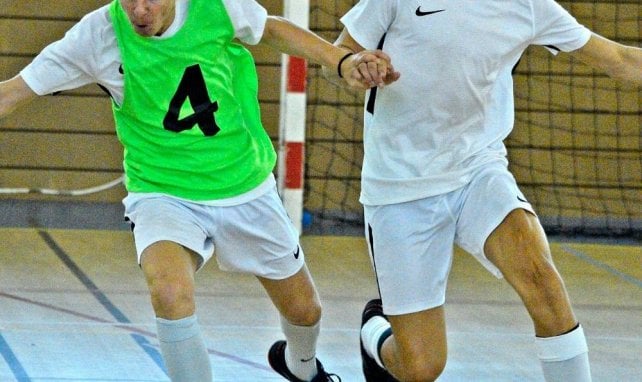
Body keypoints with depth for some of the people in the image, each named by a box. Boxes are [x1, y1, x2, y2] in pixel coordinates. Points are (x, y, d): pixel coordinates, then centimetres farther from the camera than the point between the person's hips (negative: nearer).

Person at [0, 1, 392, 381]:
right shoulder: (99, 36, -20)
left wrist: (342, 61, -5)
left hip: (246, 190, 3)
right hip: (161, 193, -3)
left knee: (304, 311, 16)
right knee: (170, 292, -34)